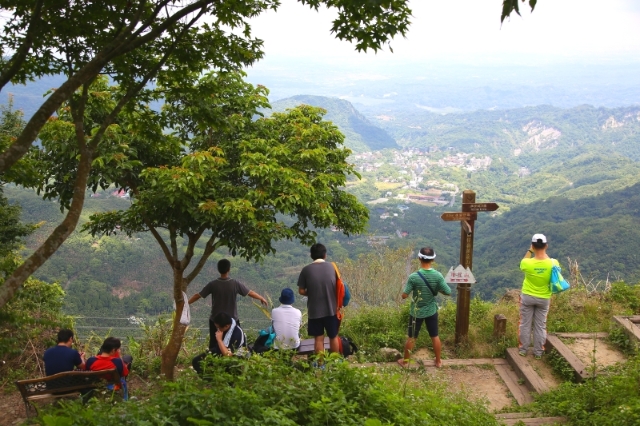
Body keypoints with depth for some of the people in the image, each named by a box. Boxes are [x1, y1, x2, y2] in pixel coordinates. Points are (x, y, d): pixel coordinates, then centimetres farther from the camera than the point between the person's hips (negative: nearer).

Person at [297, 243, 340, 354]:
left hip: (315, 311, -1)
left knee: (318, 339, 7)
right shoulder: (332, 267, -2)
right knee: (333, 337, 17)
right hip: (331, 309, 1)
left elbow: (301, 291, -5)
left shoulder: (306, 270, -7)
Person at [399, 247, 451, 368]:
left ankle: (405, 361, 28)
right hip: (431, 312, 2)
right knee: (435, 337, 18)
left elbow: (404, 295, -17)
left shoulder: (414, 277, -22)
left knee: (411, 338, 14)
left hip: (416, 312, -2)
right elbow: (448, 292, -9)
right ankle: (438, 361, 32)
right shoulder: (438, 276, -16)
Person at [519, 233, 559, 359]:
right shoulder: (553, 263, -20)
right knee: (540, 326, 13)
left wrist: (530, 251, 2)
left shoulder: (527, 263, -23)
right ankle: (538, 352, 22)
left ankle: (523, 349, 23)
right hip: (543, 299, 1)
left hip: (527, 297, -1)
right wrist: (544, 252, 5)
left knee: (525, 324, 13)